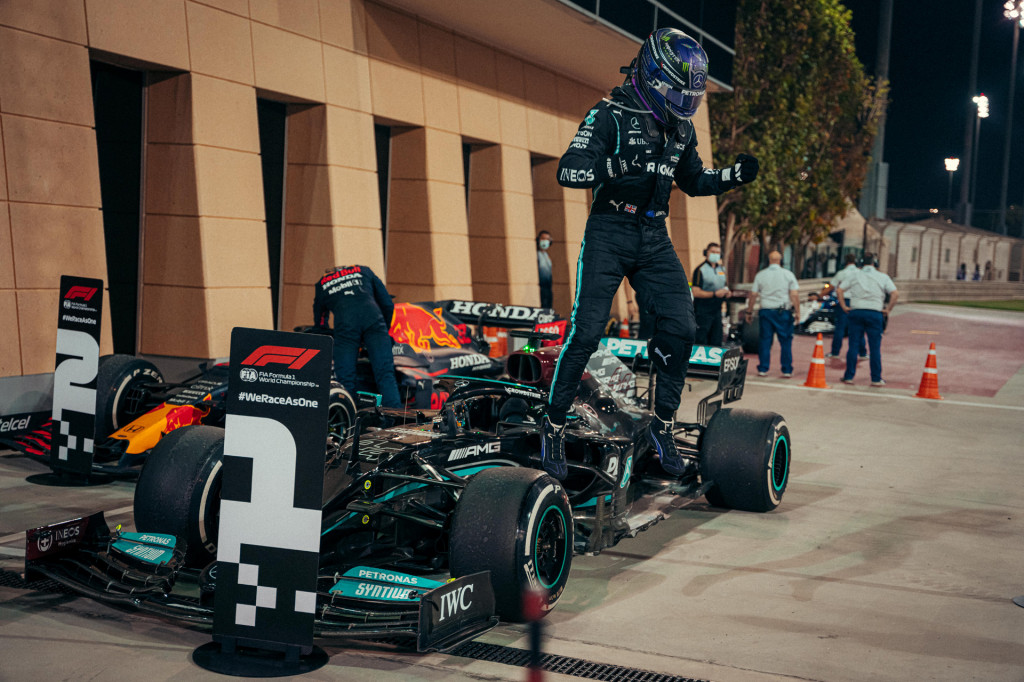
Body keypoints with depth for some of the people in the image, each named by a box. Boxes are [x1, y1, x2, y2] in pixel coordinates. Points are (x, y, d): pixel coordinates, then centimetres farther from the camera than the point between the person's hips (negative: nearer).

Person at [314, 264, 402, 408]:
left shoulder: (321, 284, 32)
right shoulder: (364, 271, 33)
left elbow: (319, 322, 34)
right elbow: (388, 305, 27)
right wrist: (385, 329, 38)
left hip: (344, 325, 0)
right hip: (373, 319, 0)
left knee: (345, 379, 3)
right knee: (385, 374, -5)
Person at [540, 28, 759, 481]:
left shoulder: (680, 128, 11)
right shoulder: (611, 115, -9)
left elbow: (693, 180, 25)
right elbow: (568, 171, -19)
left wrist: (734, 175, 7)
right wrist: (620, 164, -35)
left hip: (654, 238, 6)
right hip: (609, 235, -6)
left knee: (680, 327, -5)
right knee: (586, 331, -10)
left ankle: (663, 426, 9)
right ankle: (554, 427, 3)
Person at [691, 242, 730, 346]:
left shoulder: (722, 269, 14)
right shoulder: (701, 270, -9)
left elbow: (725, 286, 27)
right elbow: (695, 292, -17)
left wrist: (726, 292, 3)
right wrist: (714, 294, -22)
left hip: (717, 311, 7)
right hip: (703, 312, -7)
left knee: (717, 342, 9)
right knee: (701, 342, -8)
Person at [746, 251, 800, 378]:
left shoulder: (760, 275, 3)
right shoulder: (788, 275, 0)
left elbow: (753, 295, 3)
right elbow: (795, 295, -6)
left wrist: (749, 312, 11)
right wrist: (797, 311, -2)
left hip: (766, 311, 1)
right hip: (784, 311, -1)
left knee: (765, 340, 6)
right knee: (786, 341, 4)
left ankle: (763, 369, 5)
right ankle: (787, 370, 4)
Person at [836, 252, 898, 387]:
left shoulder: (854, 276, 8)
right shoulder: (883, 277, 6)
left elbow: (840, 290, 0)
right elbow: (895, 294, -5)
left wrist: (844, 306, 4)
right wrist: (888, 309, 1)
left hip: (856, 311, 1)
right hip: (875, 313, -1)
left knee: (853, 345, 5)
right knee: (875, 347, 4)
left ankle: (849, 376, 6)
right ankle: (876, 379, 6)